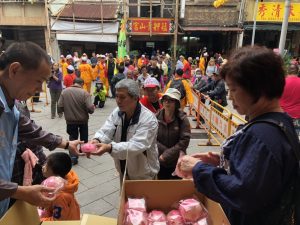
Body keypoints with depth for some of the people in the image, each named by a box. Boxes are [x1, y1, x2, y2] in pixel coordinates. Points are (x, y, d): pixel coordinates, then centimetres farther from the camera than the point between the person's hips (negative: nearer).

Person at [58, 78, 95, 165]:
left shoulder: (64, 92, -8)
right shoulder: (84, 93, -17)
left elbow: (60, 108, -9)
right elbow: (90, 108, -23)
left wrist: (68, 109, 11)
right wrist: (93, 107, 0)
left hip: (70, 120, 1)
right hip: (83, 119, -1)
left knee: (72, 138, 12)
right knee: (84, 136, 24)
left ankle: (73, 157, 1)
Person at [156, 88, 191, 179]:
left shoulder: (182, 119, -10)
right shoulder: (156, 117, -8)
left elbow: (184, 141, -16)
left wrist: (166, 155, -19)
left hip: (177, 162, -1)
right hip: (160, 162, 1)